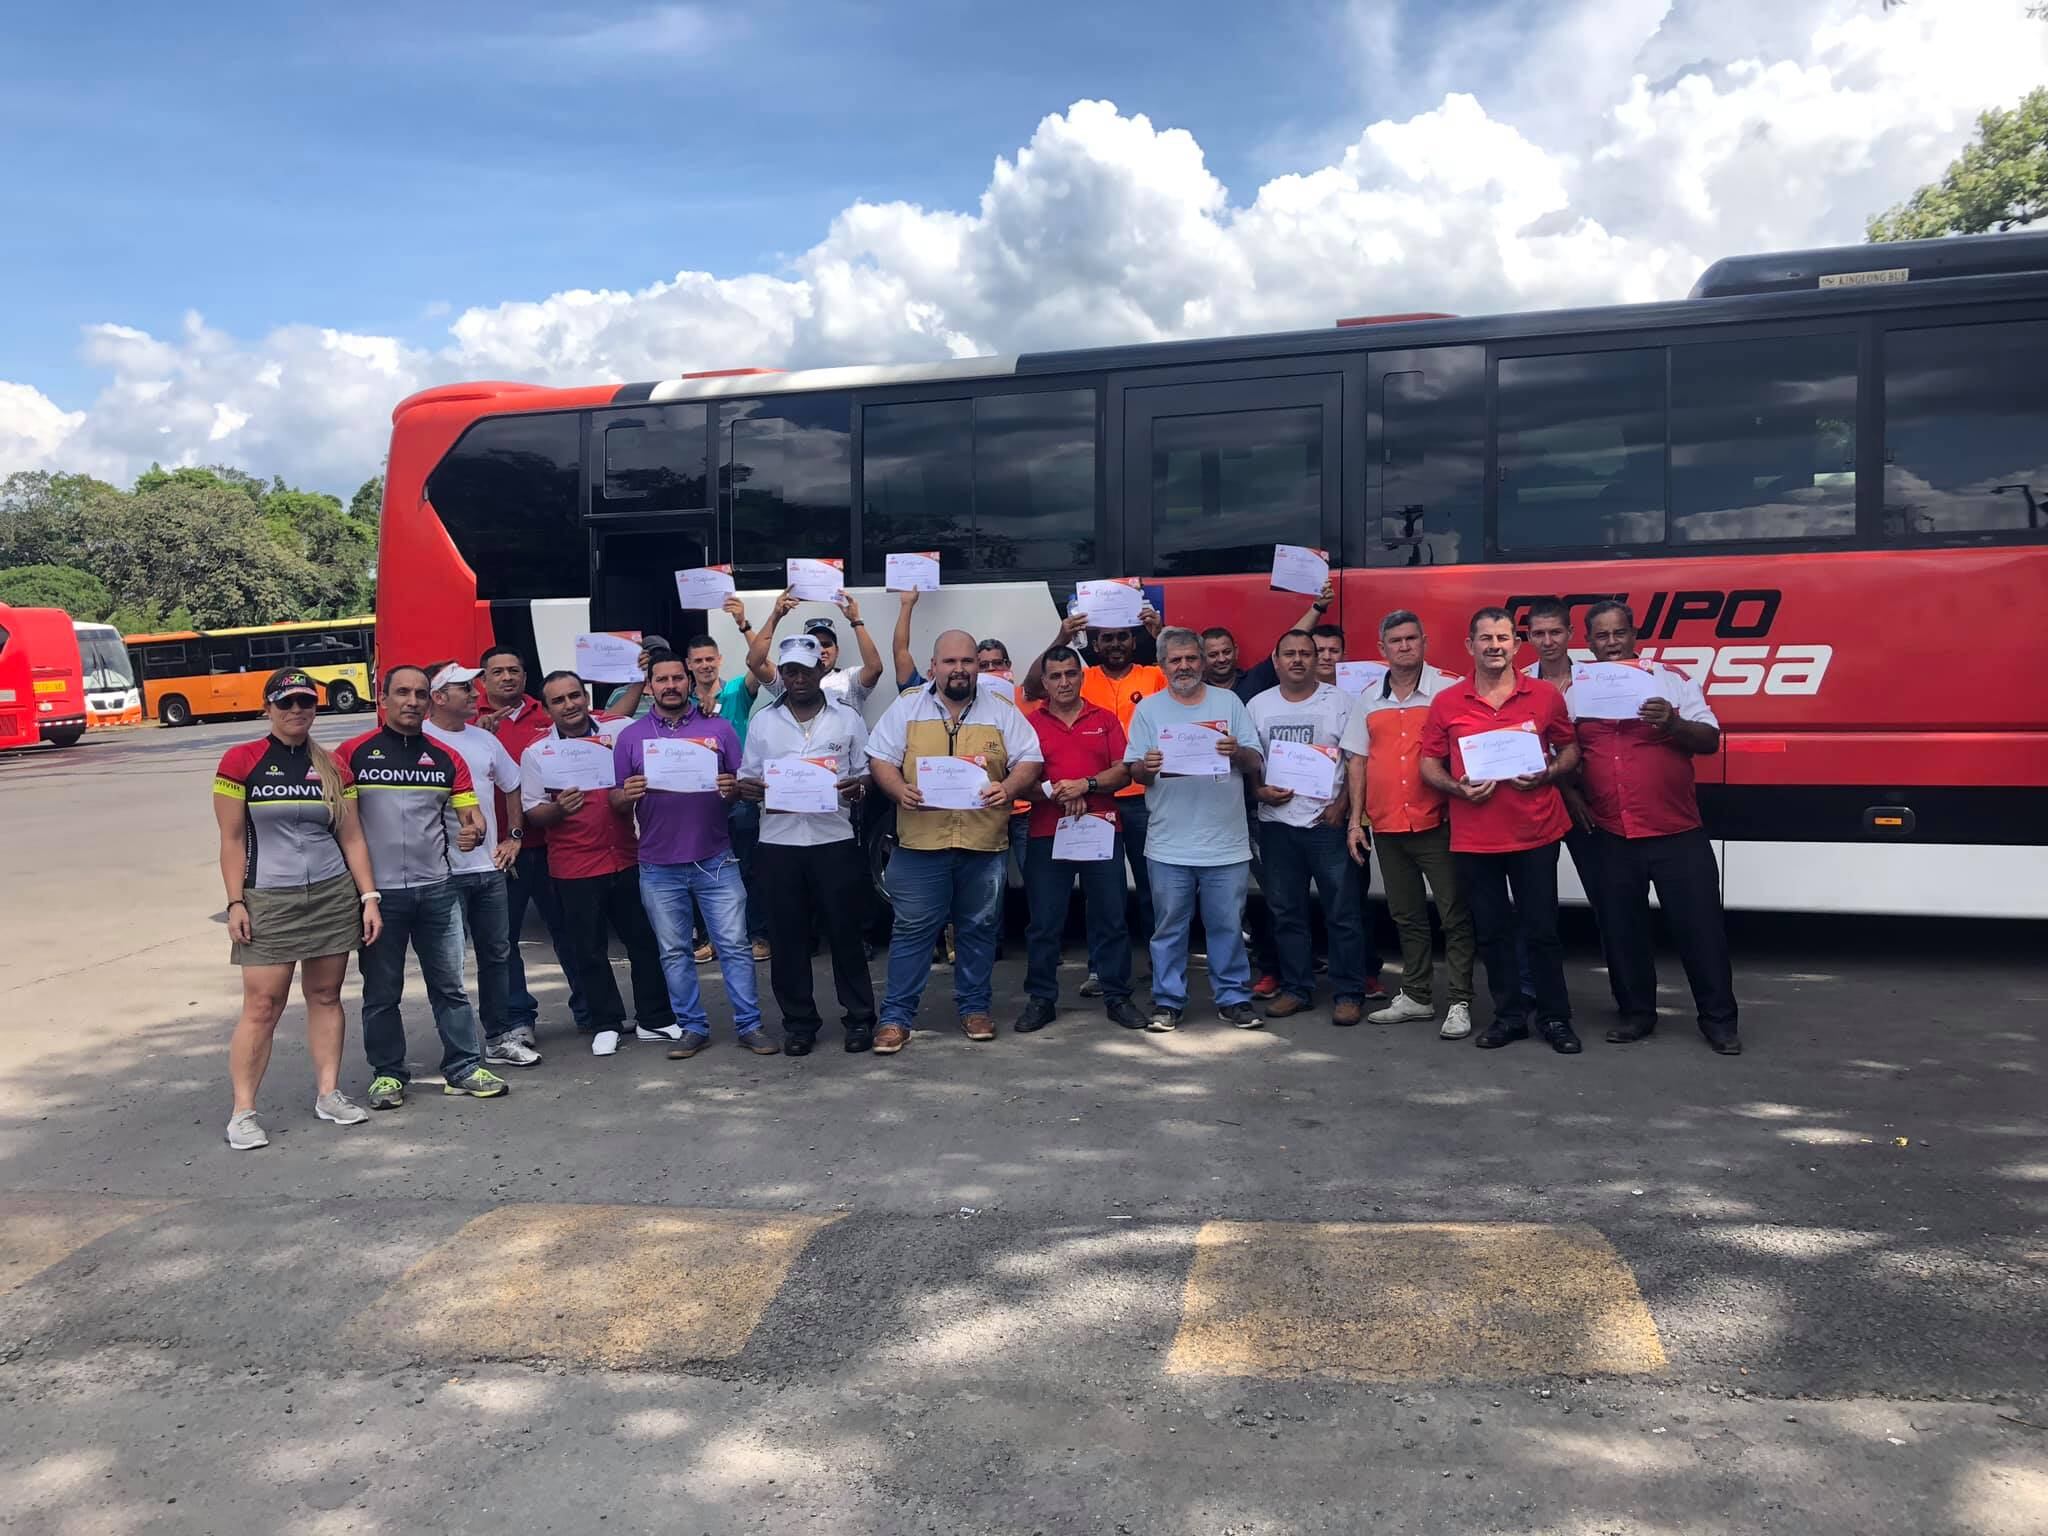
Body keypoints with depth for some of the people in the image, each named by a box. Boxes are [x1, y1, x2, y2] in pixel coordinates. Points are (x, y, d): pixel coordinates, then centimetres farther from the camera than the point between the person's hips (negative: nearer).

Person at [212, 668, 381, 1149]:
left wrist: (369, 897, 3)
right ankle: (242, 1111, 4)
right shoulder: (240, 762, -3)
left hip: (333, 895, 3)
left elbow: (351, 838, 8)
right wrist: (235, 903, -7)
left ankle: (328, 1093, 18)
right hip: (268, 901, -3)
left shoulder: (331, 767, 6)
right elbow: (231, 840, -2)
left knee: (325, 996, 9)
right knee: (261, 1006, -4)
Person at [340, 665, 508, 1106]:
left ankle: (464, 1068, 15)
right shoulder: (354, 753, 0)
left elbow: (471, 813, 7)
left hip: (437, 888, 2)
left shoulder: (446, 758, 8)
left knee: (450, 985, 7)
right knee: (381, 991, 8)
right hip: (377, 890, -2)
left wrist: (473, 831, -17)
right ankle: (387, 1074, 20)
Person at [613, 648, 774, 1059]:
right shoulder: (630, 737, 6)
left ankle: (749, 1025, 8)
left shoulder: (719, 729, 4)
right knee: (674, 952, 9)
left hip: (715, 860, -1)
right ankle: (692, 1026, 19)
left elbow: (744, 785, 6)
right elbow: (617, 803, 7)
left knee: (734, 945, 0)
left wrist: (733, 788, -17)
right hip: (659, 867, 1)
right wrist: (628, 794, -16)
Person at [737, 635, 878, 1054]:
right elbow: (746, 781, 12)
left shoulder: (848, 719, 6)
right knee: (787, 937, 6)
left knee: (846, 932, 3)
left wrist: (857, 788, -14)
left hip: (835, 839, -1)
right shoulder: (762, 722, 10)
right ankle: (799, 1023, 17)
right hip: (778, 842, 2)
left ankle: (859, 1018, 15)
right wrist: (750, 789, -12)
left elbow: (867, 776, 9)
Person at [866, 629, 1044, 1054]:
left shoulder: (1002, 711, 6)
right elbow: (880, 759, 5)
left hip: (984, 843, 1)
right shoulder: (907, 708, 5)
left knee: (979, 929, 12)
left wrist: (1008, 787, -14)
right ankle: (896, 1016, 10)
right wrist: (901, 790, -13)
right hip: (921, 840, -1)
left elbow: (1029, 761, 5)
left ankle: (974, 1007, 26)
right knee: (912, 930, 3)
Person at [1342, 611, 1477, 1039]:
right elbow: (1357, 760, 12)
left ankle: (1459, 1003, 6)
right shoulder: (1369, 698, 10)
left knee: (1455, 914, -1)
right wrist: (1356, 820, 7)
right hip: (1386, 826, 5)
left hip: (1437, 823, -5)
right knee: (1407, 916, 14)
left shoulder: (1448, 689, -3)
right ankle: (1416, 996, 24)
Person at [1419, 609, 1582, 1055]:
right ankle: (1509, 1016, 23)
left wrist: (1546, 774, -10)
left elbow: (1570, 750, 10)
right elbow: (1429, 764, 7)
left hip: (1535, 833, -1)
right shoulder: (1447, 702, 2)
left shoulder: (1545, 696, 1)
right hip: (1473, 838, 1)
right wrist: (1457, 787, -12)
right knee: (1492, 932, 10)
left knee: (1542, 929, 4)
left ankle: (1554, 1017, 18)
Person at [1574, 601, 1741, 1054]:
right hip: (1612, 837, 2)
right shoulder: (1576, 692, 6)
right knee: (1622, 929, 10)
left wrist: (1673, 723, -22)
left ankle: (1718, 1018, 14)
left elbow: (1710, 740, -3)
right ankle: (1636, 1013, 25)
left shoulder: (1671, 680, 2)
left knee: (1699, 924, 1)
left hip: (1677, 833, -2)